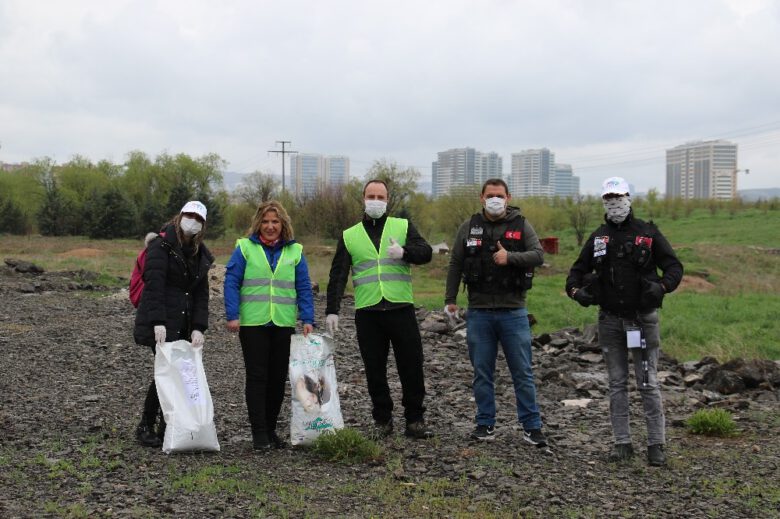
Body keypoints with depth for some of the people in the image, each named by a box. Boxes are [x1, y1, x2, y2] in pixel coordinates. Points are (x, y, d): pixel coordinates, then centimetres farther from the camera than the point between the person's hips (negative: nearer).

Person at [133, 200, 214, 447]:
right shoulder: (161, 245, -7)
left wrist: (199, 327, -1)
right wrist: (157, 322, -26)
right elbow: (154, 285, -17)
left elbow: (202, 293, 12)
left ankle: (166, 429, 13)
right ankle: (146, 427, 4)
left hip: (184, 326, 7)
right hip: (161, 325, -7)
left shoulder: (200, 254, 15)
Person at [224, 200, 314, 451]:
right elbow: (231, 282, -1)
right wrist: (232, 315, -9)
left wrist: (308, 319, -1)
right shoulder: (245, 248, 2)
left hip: (284, 324, 3)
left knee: (278, 377, 8)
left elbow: (304, 288, 8)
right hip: (253, 324, -3)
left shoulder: (294, 251, 9)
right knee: (257, 377, -2)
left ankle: (271, 429, 19)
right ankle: (259, 433, 1)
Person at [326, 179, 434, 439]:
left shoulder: (403, 226, 10)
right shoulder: (349, 236, 12)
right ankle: (382, 420, 18)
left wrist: (404, 252, -22)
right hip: (367, 312, 1)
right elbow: (337, 276, 8)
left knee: (412, 367, 1)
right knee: (375, 370, 6)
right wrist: (332, 310, -1)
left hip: (401, 308, -1)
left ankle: (415, 420, 12)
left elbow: (425, 251, -2)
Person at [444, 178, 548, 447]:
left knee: (523, 372, 2)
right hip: (479, 312, 1)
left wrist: (510, 257, -22)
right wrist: (450, 299, 7)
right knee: (482, 372, 8)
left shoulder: (521, 225, 3)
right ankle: (485, 424, 18)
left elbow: (538, 254, -8)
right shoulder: (469, 227, 6)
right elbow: (455, 264, 10)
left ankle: (531, 426, 10)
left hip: (513, 311, -1)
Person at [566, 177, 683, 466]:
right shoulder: (598, 238, 8)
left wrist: (662, 286, -20)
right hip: (610, 320, 3)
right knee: (617, 383, 8)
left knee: (648, 383, -2)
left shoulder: (648, 233, 0)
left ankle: (656, 444, 5)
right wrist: (575, 290, -7)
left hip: (642, 319, -3)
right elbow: (578, 270, 14)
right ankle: (622, 443, 15)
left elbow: (674, 266, 0)